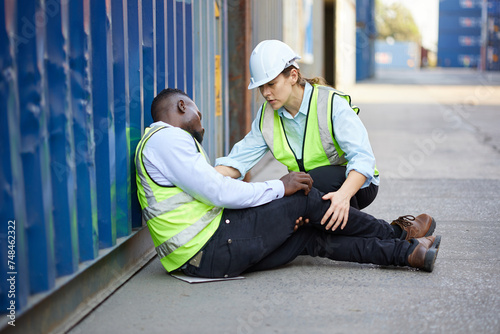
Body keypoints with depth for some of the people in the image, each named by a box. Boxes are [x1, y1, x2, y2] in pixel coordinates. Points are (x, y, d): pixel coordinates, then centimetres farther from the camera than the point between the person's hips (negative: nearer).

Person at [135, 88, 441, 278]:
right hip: (211, 251, -10)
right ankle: (395, 234, 13)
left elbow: (212, 196, 17)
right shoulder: (166, 138, -10)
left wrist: (284, 216, 6)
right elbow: (217, 192, -19)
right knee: (305, 198, -3)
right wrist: (280, 187, -8)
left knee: (312, 236, 6)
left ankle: (406, 252, 11)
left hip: (202, 256, 10)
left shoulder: (170, 141, 25)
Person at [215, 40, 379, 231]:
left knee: (319, 177, -36)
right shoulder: (267, 116, -2)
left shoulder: (333, 104, -20)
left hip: (356, 185, -5)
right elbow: (238, 160, -6)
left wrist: (344, 195, -50)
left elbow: (363, 158, -30)